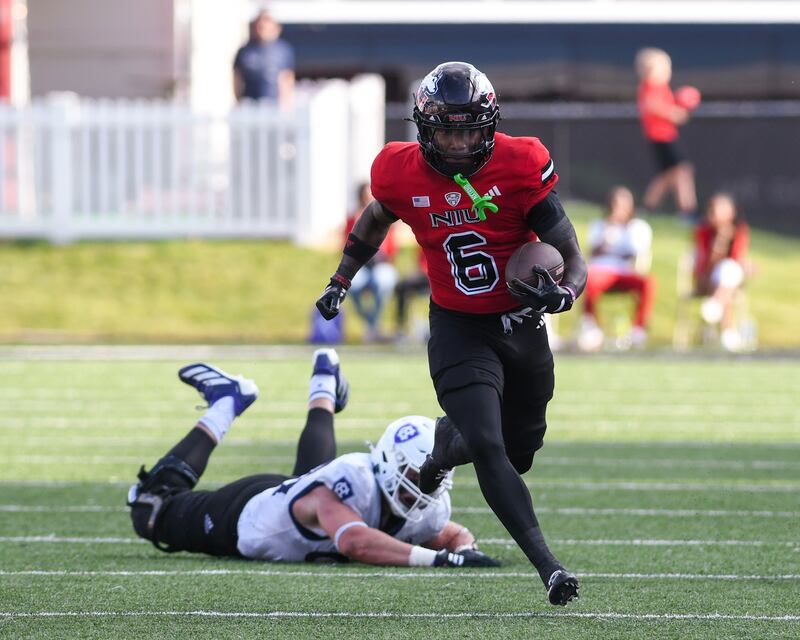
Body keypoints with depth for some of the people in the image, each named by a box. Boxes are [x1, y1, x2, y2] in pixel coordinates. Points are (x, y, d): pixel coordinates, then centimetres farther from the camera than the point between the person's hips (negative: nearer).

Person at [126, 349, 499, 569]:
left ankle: (324, 391, 56)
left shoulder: (426, 511, -28)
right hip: (245, 513, -6)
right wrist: (438, 558, -69)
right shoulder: (351, 481, -48)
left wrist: (465, 549, -31)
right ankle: (225, 403, 29)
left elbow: (456, 534, -7)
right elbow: (356, 542, -66)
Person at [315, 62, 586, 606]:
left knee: (519, 453, 15)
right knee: (488, 449, -19)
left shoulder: (521, 167, -18)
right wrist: (341, 281, 21)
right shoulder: (402, 173, -13)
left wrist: (561, 292, -36)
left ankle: (439, 452, 47)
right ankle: (548, 566, -19)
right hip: (458, 331, -1)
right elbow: (377, 218, 13)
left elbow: (574, 259, -14)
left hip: (521, 327, 1)